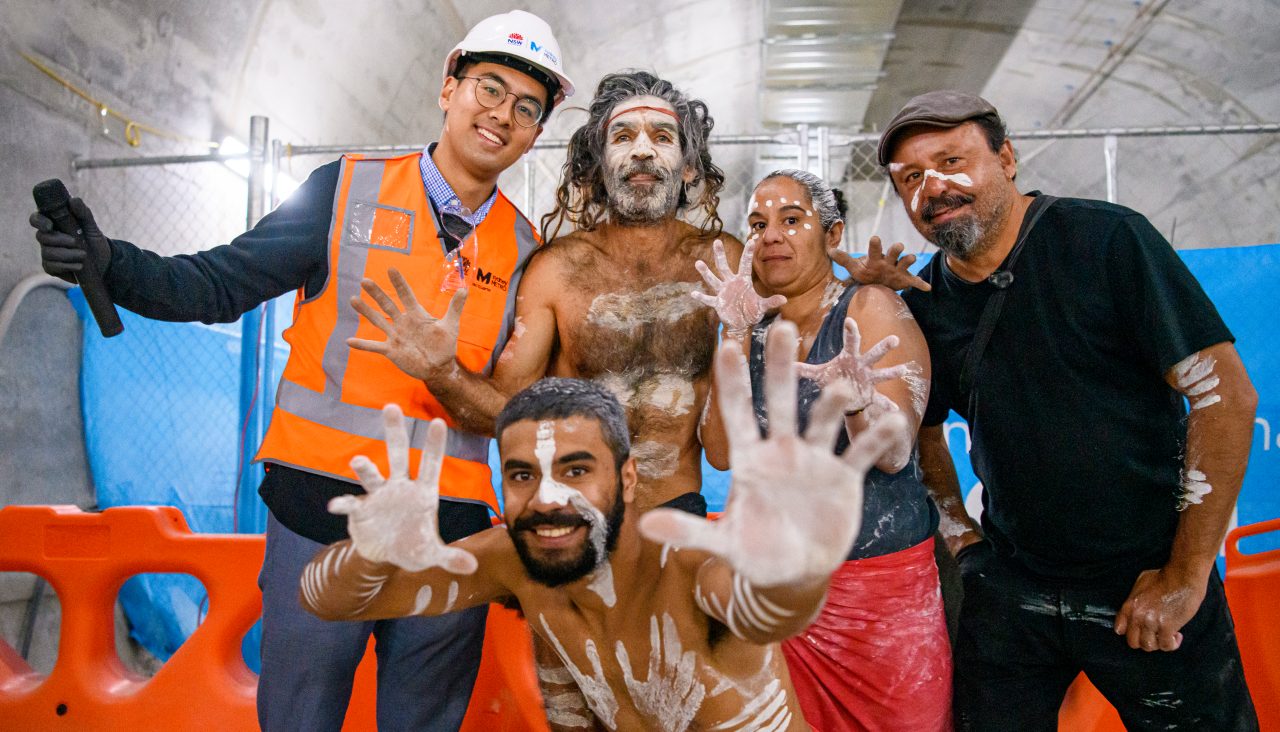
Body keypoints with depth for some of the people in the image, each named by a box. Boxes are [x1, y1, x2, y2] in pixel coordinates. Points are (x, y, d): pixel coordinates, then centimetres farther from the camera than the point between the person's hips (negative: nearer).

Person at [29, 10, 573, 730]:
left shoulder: (526, 252, 6)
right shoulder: (349, 190, 0)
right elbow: (220, 284, -1)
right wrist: (108, 260, -15)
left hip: (448, 532, 2)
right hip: (323, 513, -2)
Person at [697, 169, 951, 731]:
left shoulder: (870, 308, -9)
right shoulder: (757, 332, 5)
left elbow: (894, 453, -19)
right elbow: (722, 453, -7)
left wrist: (857, 396, -40)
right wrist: (734, 337, -14)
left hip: (881, 586, -4)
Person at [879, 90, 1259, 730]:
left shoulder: (1106, 240, -12)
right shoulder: (924, 304, 1)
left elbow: (1225, 395, -13)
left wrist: (1187, 574, -14)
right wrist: (960, 535, 6)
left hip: (1144, 583, -3)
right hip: (1008, 589, 4)